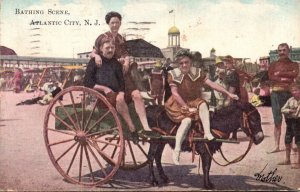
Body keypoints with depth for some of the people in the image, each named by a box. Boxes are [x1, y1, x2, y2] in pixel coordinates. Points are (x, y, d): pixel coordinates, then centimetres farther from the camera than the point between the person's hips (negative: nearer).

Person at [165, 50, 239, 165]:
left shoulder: (197, 72, -4)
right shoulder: (173, 74, -11)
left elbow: (211, 84, -6)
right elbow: (175, 93, -15)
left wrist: (228, 93, -12)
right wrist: (187, 108, -19)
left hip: (194, 101, 3)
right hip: (178, 104, -3)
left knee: (203, 105, -28)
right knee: (187, 120, -27)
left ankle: (207, 133, -30)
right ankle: (176, 151, -26)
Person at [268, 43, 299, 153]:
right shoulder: (274, 65, 13)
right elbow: (270, 77, -4)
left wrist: (280, 73, -9)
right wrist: (283, 79, -15)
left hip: (289, 93, -1)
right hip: (276, 93, 1)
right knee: (277, 122, 2)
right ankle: (277, 146, 5)